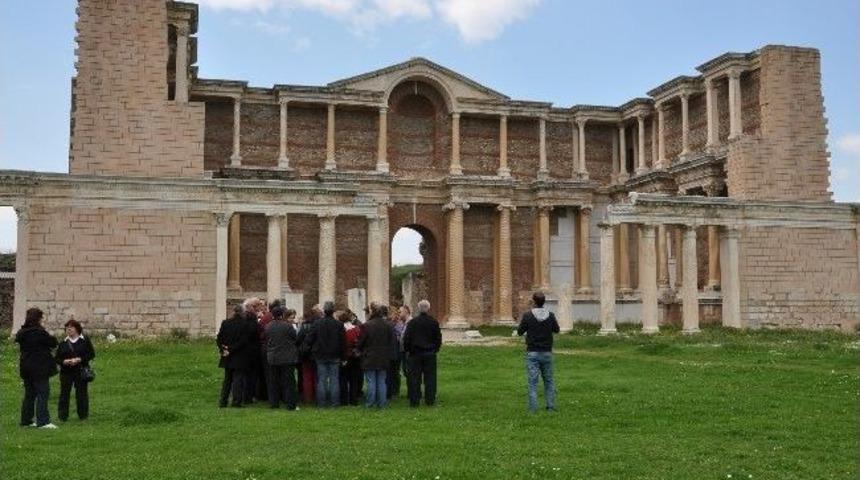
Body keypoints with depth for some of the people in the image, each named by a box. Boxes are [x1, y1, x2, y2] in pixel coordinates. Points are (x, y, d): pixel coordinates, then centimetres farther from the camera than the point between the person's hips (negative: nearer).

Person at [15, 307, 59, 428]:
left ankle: (26, 420, 19)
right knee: (43, 393, -5)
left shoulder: (21, 332, 8)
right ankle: (42, 421, -8)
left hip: (25, 367, 8)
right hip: (39, 367, -8)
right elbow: (53, 343, -12)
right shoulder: (39, 332, -17)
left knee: (29, 394, 15)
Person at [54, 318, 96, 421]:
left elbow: (91, 354, -2)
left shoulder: (85, 340, 2)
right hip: (66, 372, 2)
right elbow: (57, 358, 9)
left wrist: (79, 359, -14)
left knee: (81, 393, 2)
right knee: (64, 393, 0)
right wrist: (64, 361, -12)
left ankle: (83, 415, 13)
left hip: (81, 372, -2)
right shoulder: (63, 343, 10)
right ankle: (63, 416, 7)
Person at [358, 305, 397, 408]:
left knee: (371, 382, 3)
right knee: (381, 381, 10)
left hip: (369, 358, -2)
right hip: (383, 358, 3)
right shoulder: (388, 326, -4)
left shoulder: (367, 325, -11)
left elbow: (361, 342, -5)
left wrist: (361, 352, 14)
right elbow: (393, 342, 1)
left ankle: (370, 403, 6)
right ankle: (382, 403, 11)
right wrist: (390, 356, 11)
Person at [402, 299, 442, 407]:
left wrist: (406, 350, 8)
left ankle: (414, 401, 4)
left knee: (414, 378, 4)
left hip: (415, 354, -1)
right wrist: (435, 349, 16)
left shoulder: (412, 322, -7)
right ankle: (430, 400, 8)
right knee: (430, 378, 7)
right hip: (430, 354, 1)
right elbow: (438, 338, 3)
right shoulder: (434, 322, -3)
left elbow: (406, 338, -5)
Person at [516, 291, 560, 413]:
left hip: (532, 353, -3)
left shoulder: (527, 315, -12)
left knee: (533, 381, 0)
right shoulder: (550, 315, -4)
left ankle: (533, 409, -2)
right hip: (547, 353, 3)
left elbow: (520, 332, -2)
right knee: (548, 380, 14)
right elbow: (556, 330, 12)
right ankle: (551, 406, 16)